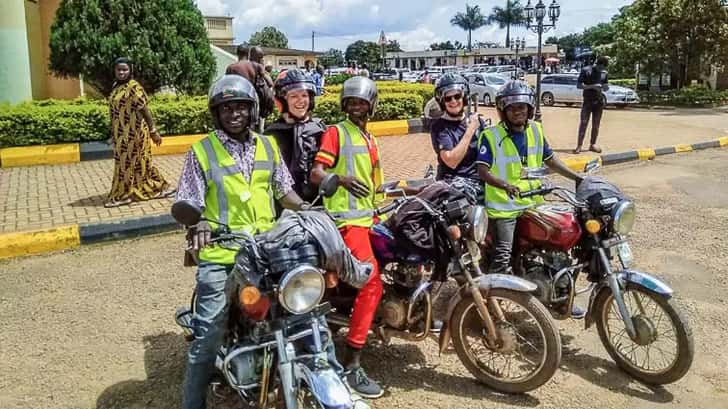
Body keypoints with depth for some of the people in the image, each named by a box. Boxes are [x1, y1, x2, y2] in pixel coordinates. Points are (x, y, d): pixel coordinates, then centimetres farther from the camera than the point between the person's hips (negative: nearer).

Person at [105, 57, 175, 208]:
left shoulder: (134, 87, -14)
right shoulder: (116, 86, 12)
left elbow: (145, 110, -15)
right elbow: (116, 110, 17)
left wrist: (153, 131, -15)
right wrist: (114, 133, 20)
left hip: (133, 132, -9)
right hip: (122, 133, 9)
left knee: (126, 162, 0)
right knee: (139, 162, 12)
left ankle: (122, 195, 11)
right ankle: (159, 187, 21)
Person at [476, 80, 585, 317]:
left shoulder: (536, 130, 9)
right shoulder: (491, 136, -10)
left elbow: (549, 160, 18)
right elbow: (482, 171, -18)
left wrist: (576, 177, 12)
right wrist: (505, 185, -35)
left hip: (534, 203, 6)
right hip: (504, 206, -6)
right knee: (502, 258, -15)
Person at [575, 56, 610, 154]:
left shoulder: (604, 72, 10)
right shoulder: (586, 70, -5)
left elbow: (606, 87, 18)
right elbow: (578, 85, -8)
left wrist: (605, 87, -8)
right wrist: (592, 86, -20)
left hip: (599, 101, 5)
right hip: (587, 101, -5)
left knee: (596, 124, 7)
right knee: (583, 123, -9)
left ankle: (593, 144, 16)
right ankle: (579, 146, -10)